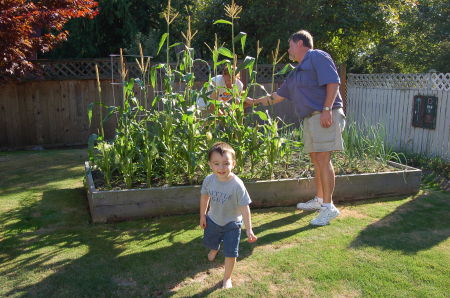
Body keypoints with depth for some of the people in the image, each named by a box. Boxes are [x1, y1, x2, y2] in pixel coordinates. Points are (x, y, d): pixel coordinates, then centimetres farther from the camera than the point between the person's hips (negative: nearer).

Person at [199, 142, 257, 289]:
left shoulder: (237, 185, -31)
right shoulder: (209, 180, -19)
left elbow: (245, 208, -26)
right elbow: (205, 197, 0)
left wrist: (249, 229, -28)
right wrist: (202, 216, 7)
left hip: (232, 223, -4)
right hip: (213, 220, 4)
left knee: (230, 253, -1)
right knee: (210, 242, 30)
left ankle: (227, 278, 27)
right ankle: (214, 249, 69)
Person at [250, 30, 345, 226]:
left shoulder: (318, 57, -2)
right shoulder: (295, 73, 24)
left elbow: (333, 83, -14)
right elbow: (278, 96, 30)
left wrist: (327, 110, -22)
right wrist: (254, 101, 32)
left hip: (326, 116, -9)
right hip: (310, 119, 9)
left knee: (323, 159, -13)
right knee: (316, 160, 11)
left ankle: (328, 206, -10)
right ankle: (319, 200, 21)